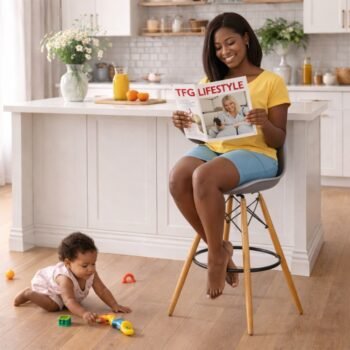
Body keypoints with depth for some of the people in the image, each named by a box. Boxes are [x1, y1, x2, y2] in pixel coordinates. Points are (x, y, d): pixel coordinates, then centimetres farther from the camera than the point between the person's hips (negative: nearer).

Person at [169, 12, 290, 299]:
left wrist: (264, 124, -24)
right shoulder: (211, 82, 15)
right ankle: (220, 248, -9)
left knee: (204, 177, -36)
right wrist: (185, 124, -9)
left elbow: (279, 141, -2)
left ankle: (217, 255, -14)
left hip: (255, 154, -5)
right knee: (177, 178, -29)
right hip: (212, 148, 5)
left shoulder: (271, 82, 1)